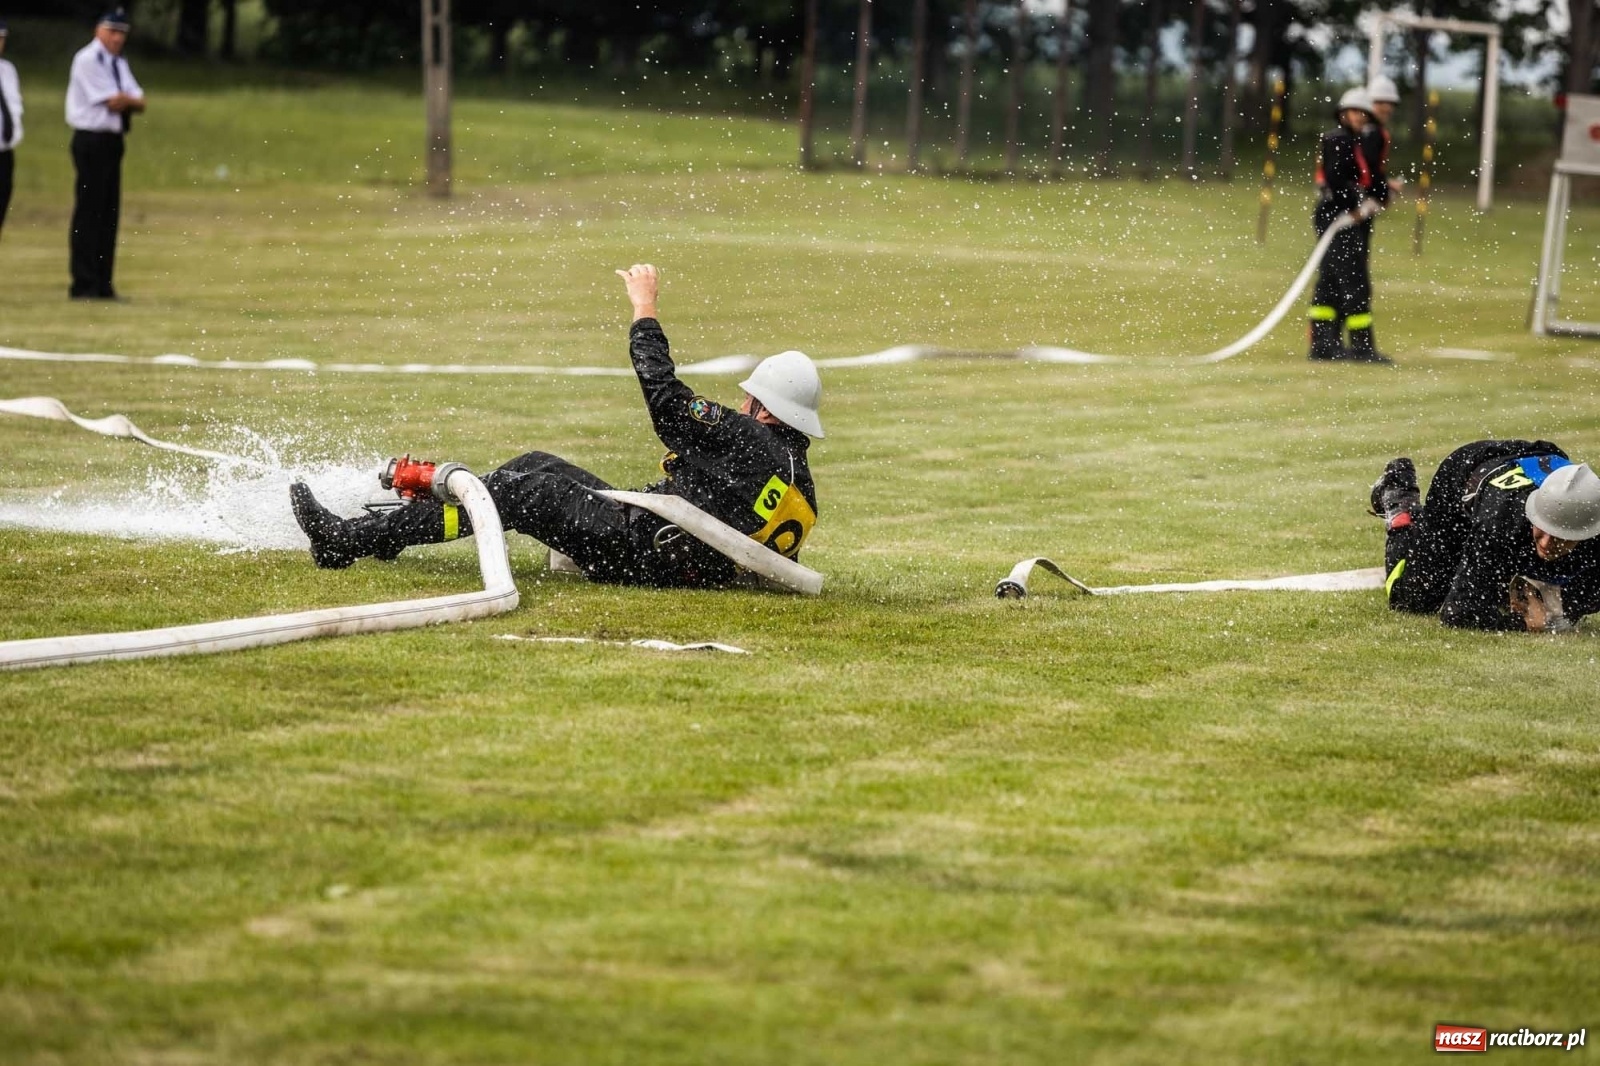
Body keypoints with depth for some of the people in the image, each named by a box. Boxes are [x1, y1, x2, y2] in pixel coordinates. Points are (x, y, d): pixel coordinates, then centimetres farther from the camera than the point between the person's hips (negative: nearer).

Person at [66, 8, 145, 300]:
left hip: (113, 142, 8)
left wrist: (123, 100, -10)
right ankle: (83, 284, -7)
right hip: (92, 141, -8)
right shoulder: (87, 60, -10)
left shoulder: (118, 63, 17)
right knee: (89, 212, -8)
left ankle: (103, 284, 11)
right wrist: (130, 99, 2)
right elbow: (113, 102, -16)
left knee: (109, 213, 7)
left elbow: (139, 103, 10)